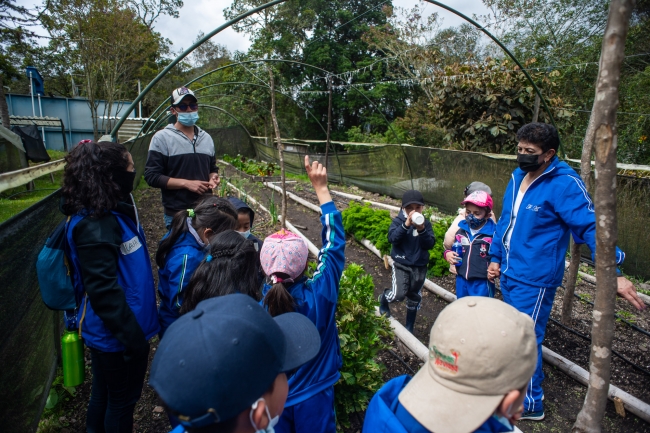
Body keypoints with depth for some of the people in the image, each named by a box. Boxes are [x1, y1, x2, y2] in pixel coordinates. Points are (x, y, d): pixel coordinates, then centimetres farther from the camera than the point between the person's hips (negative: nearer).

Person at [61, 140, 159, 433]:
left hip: (109, 331, 9)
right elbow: (103, 291, -28)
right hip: (116, 333, -9)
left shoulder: (113, 211, 3)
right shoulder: (95, 224, -27)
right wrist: (133, 337, -22)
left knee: (104, 395, 27)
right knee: (122, 400, 14)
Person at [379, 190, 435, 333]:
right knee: (399, 294, -14)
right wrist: (406, 224, -34)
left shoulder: (426, 223, -3)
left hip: (419, 266, 3)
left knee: (414, 297, 15)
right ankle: (384, 298, 23)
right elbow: (392, 238, -24)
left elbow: (430, 244, -11)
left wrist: (421, 229, -27)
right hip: (401, 264, -3)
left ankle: (409, 326, 35)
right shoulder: (398, 221, -9)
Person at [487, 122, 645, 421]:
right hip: (508, 273, 8)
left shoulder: (564, 184, -18)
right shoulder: (518, 177, 6)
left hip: (534, 279, -8)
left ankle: (531, 404, 25)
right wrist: (495, 257, 14)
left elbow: (590, 227, -23)